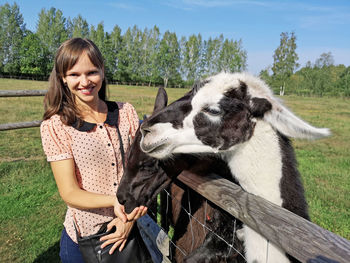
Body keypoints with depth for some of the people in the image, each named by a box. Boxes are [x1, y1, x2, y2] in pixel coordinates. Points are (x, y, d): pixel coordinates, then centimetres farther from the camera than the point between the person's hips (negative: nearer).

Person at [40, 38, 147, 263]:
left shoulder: (126, 112, -4)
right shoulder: (55, 126, -11)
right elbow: (69, 193, -14)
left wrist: (133, 212, -17)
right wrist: (116, 201, -29)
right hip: (84, 237, -2)